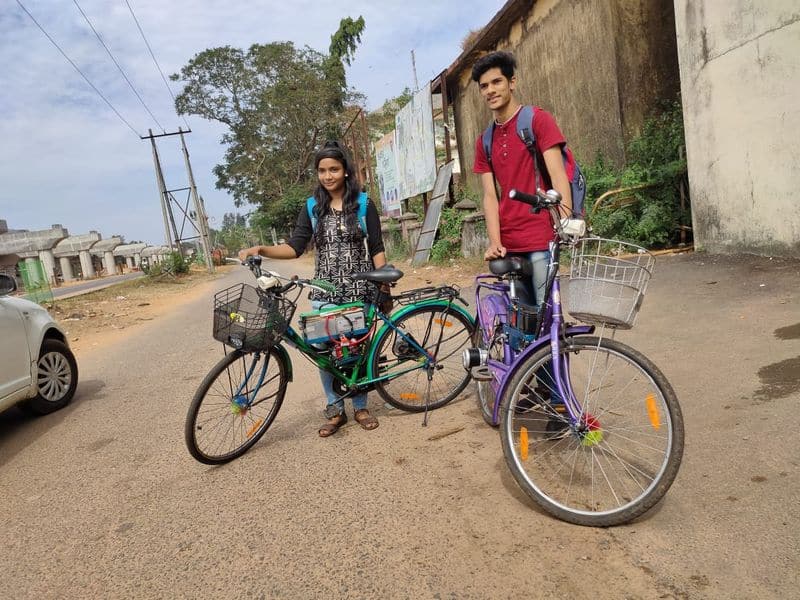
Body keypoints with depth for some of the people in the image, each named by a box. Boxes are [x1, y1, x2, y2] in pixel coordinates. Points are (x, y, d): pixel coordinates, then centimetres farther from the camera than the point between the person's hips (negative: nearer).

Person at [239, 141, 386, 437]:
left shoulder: (364, 204, 1)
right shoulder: (312, 208, 6)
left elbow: (376, 249, 1)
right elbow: (295, 247, 0)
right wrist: (261, 249, -16)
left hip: (359, 291, -2)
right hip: (324, 293, 2)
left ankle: (360, 407, 24)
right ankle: (335, 410, 18)